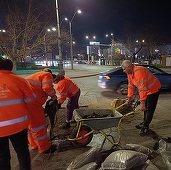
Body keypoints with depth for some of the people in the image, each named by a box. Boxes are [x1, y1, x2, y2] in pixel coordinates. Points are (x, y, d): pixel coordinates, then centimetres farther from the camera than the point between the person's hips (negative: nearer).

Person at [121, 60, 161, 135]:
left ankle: (145, 126, 5)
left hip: (153, 89, -9)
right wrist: (129, 98, 5)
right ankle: (144, 122, 31)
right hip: (146, 90, 9)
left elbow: (142, 88, -38)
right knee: (145, 107, 18)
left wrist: (142, 103, -38)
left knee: (149, 109, -4)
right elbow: (131, 86, 4)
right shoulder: (129, 73, -3)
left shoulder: (139, 71, -34)